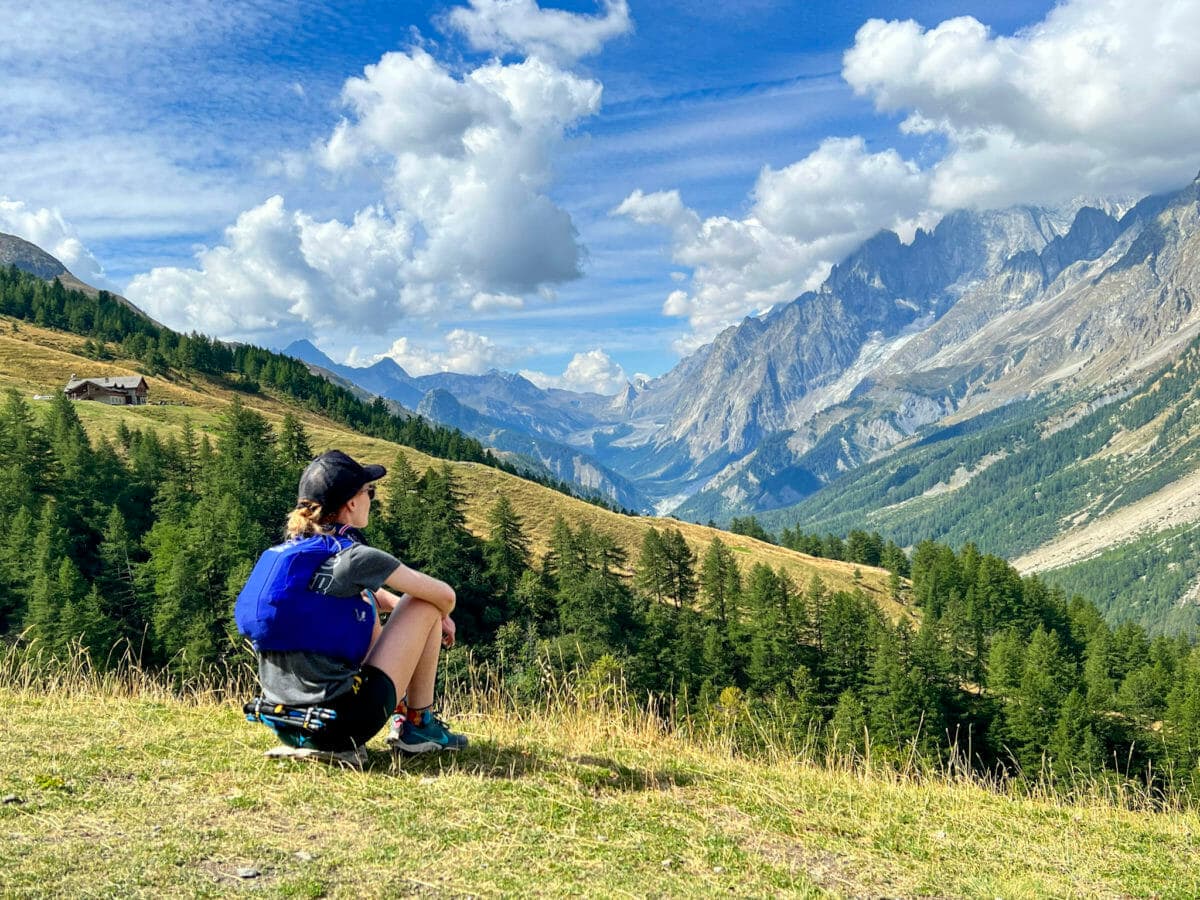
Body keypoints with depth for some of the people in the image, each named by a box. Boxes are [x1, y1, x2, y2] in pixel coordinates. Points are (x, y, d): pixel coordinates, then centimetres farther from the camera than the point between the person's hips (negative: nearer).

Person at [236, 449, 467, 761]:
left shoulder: (285, 553, 9)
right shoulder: (354, 557, -13)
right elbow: (445, 596, -3)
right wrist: (439, 620, 18)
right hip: (342, 722, -8)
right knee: (427, 607, 3)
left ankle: (400, 717, 29)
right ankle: (418, 725, 13)